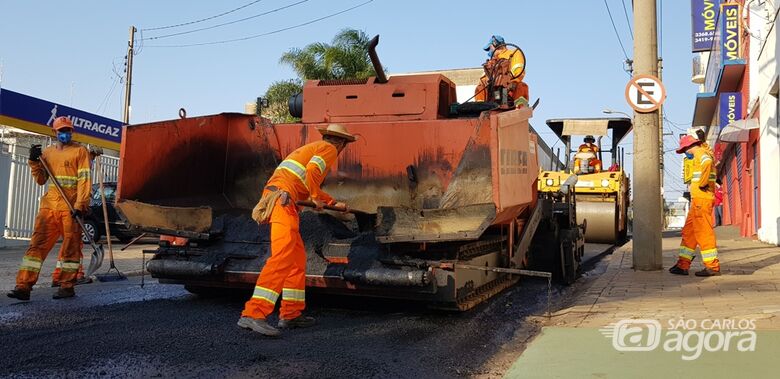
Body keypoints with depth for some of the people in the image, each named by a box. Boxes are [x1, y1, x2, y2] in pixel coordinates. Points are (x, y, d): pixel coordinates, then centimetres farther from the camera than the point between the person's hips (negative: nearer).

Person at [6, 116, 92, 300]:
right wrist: (34, 162, 1)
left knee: (70, 247, 0)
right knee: (37, 244, -2)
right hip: (49, 205, 5)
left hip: (70, 208, -4)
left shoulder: (80, 151, 2)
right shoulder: (47, 152, 18)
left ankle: (67, 286, 7)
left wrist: (80, 205, -15)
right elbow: (41, 180, 18)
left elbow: (84, 179, -6)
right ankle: (24, 286, -3)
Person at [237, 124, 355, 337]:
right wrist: (316, 198, -3)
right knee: (282, 258, -20)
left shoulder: (311, 148, 34)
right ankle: (253, 314, -30)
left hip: (273, 199, 10)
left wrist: (334, 204, 56)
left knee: (298, 258, 14)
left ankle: (291, 314, 16)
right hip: (283, 200, -10)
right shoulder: (329, 149, 4)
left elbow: (310, 187, 47)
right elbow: (311, 172, -16)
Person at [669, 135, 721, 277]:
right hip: (698, 200, 10)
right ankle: (683, 265, 13)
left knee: (703, 232, -7)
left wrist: (702, 184, -20)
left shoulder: (700, 152, -9)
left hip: (701, 198, -10)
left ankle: (713, 266, -3)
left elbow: (707, 163, -28)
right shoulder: (703, 154, 23)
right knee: (688, 232, 11)